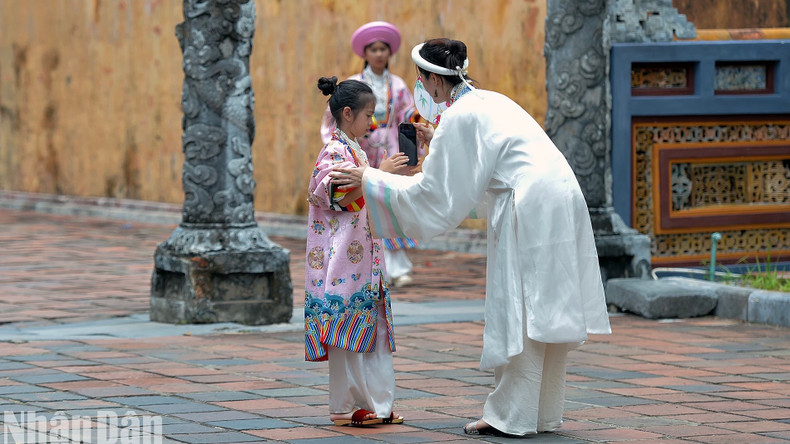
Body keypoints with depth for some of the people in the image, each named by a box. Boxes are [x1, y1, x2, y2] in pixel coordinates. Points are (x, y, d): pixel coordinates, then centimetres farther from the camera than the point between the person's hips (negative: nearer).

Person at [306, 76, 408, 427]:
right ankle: (345, 407, -1)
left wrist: (391, 176, 20)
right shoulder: (334, 152, -12)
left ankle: (376, 404, 9)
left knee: (372, 325, 7)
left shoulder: (354, 151, 17)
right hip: (342, 252, -10)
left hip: (363, 253, 10)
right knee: (345, 326, -5)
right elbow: (340, 197, -23)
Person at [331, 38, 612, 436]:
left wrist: (368, 180, -2)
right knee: (546, 312, 11)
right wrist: (440, 144, 33)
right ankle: (544, 413, 16)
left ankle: (511, 415, -1)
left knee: (518, 313, -4)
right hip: (558, 204, 9)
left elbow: (433, 192, -8)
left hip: (531, 212, -9)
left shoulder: (458, 118, -9)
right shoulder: (488, 102, 19)